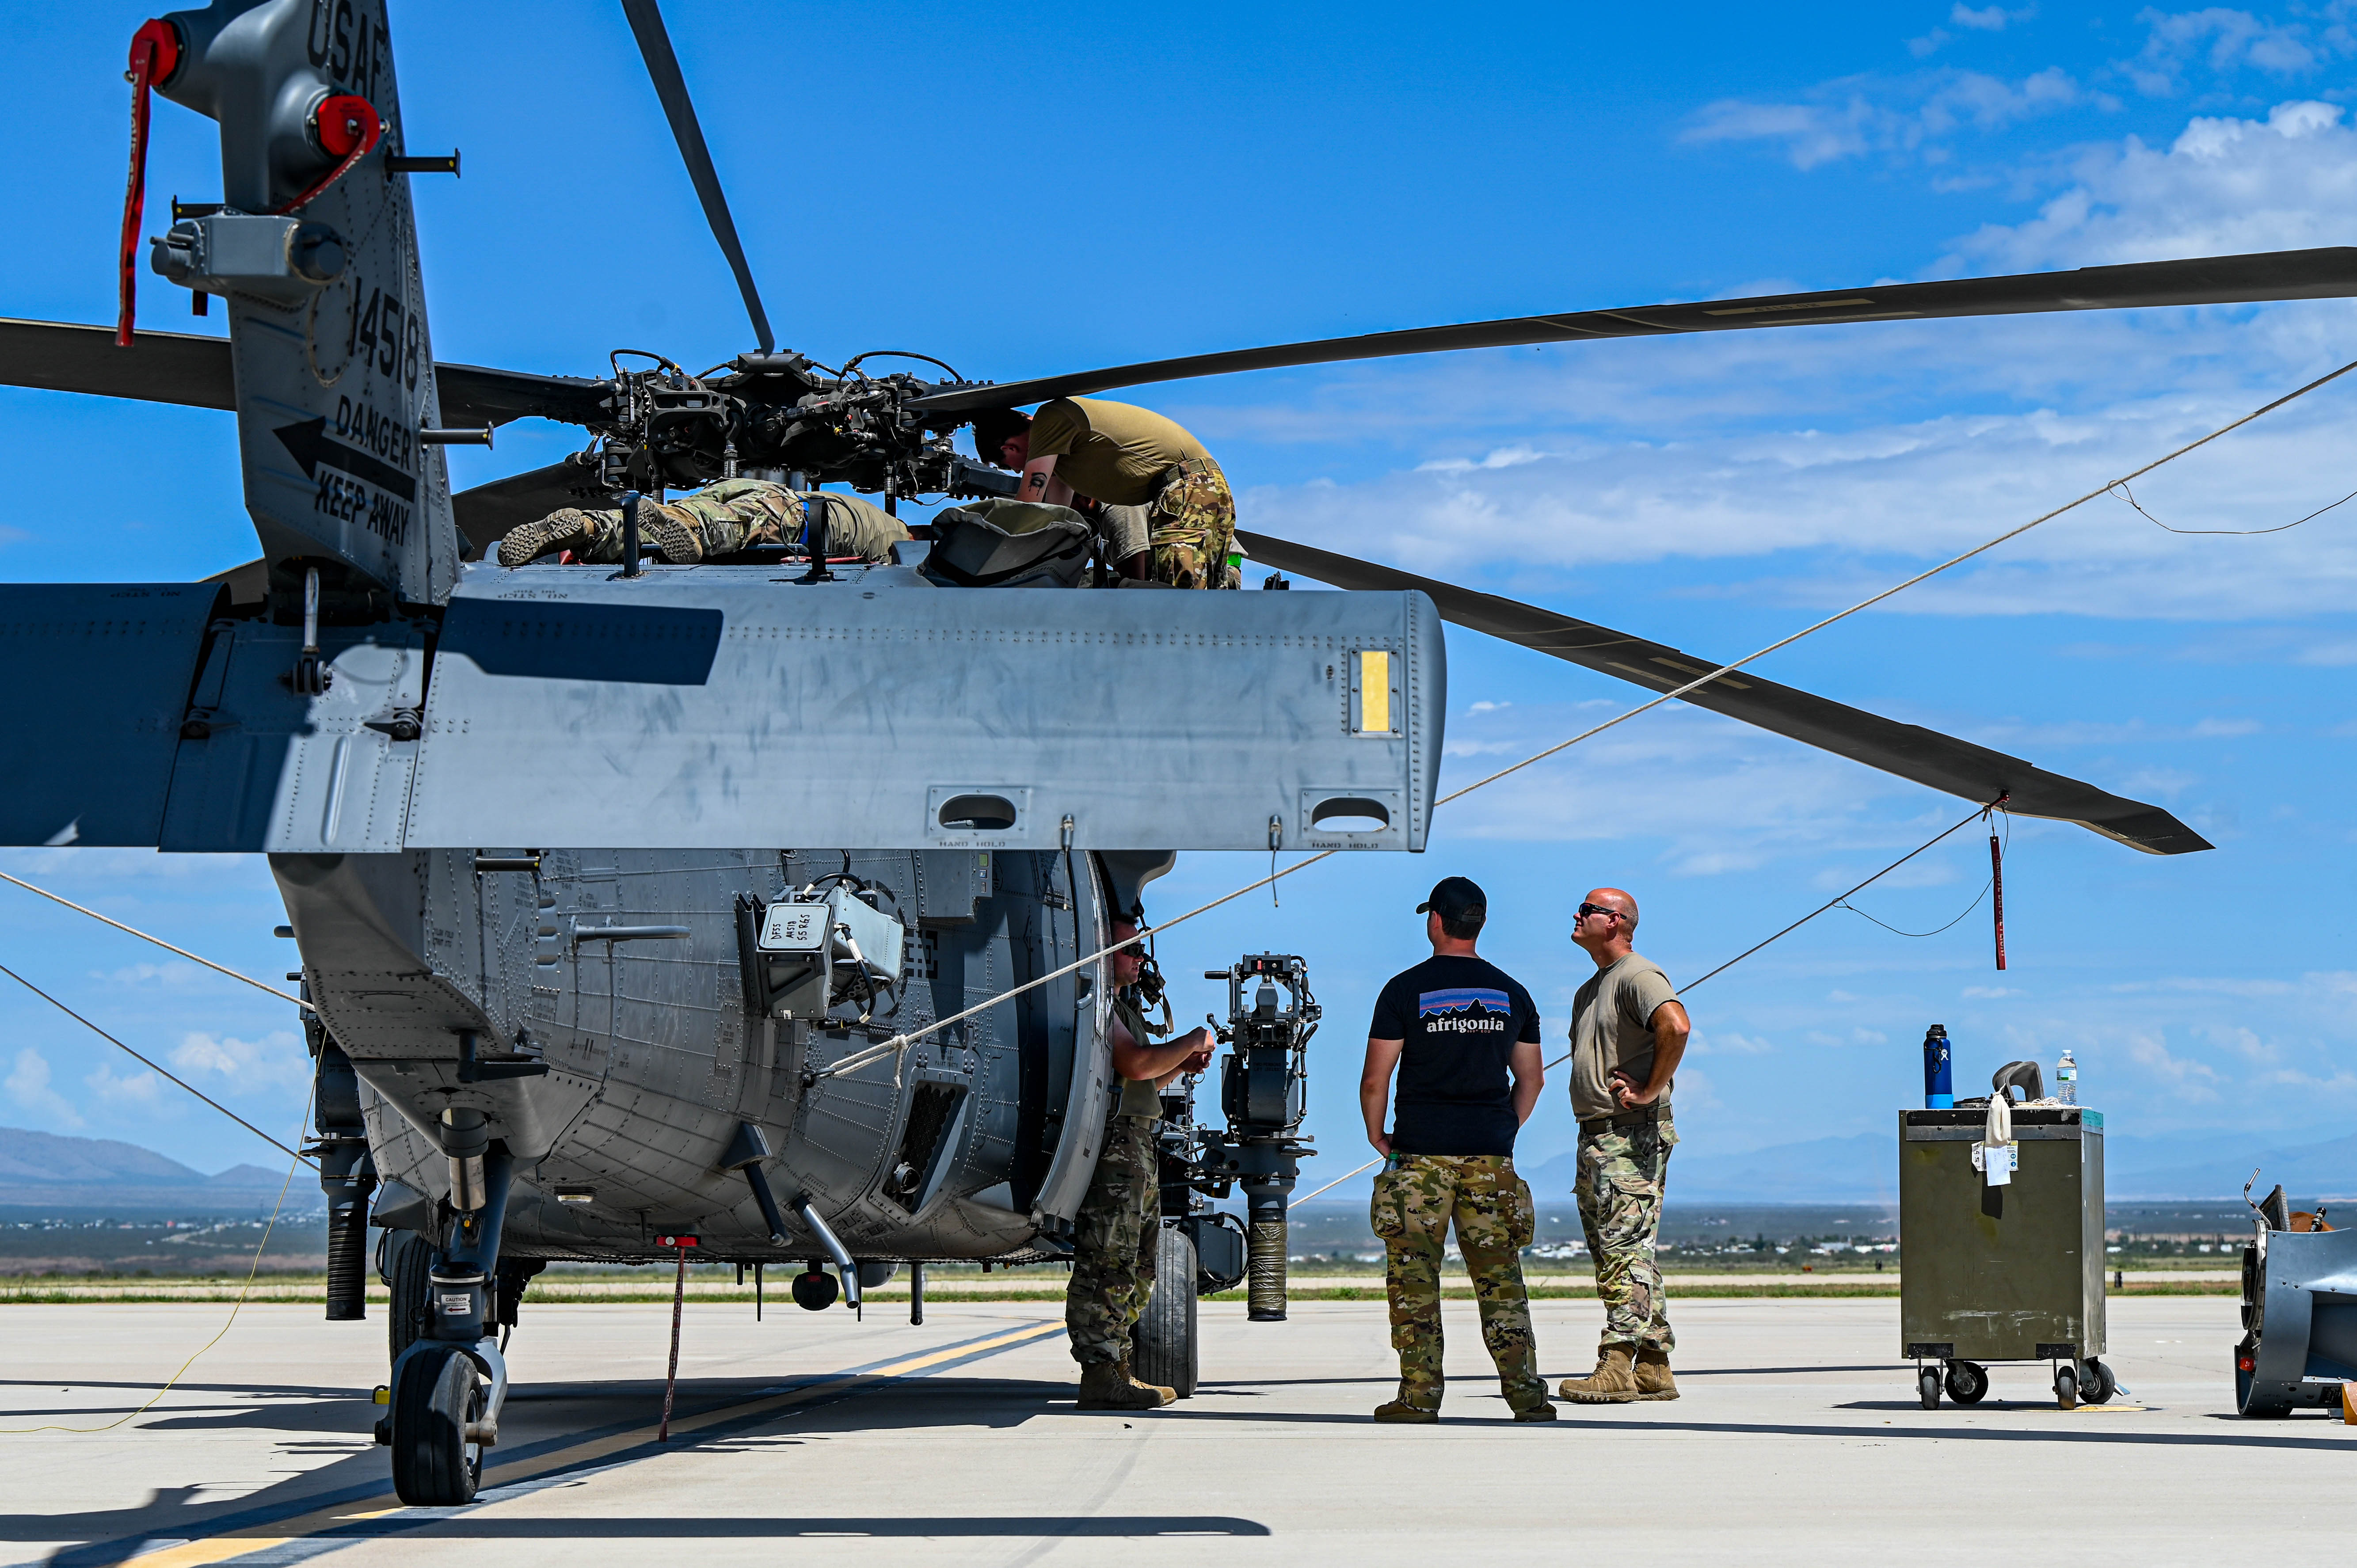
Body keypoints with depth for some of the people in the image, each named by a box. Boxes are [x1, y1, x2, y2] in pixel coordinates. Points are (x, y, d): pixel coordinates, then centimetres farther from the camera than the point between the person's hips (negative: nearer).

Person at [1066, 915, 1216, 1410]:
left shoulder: (1122, 1006, 25)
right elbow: (1135, 1064, -21)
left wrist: (1181, 1064, 14)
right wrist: (1193, 1042, -8)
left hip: (1137, 1145, 11)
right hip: (1112, 1143, -11)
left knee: (1138, 1267, 14)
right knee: (1108, 1263, -12)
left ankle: (1116, 1368, 19)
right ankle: (1101, 1375, -13)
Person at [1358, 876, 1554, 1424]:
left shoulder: (1406, 990, -4)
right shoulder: (1511, 993, 8)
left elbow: (1375, 1080, -5)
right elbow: (1532, 1079, 14)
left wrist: (1377, 1134, 11)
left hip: (1421, 1152, -3)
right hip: (1491, 1154, 3)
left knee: (1413, 1278, 2)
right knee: (1501, 1277, 5)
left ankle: (1420, 1396, 0)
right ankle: (1527, 1394, -1)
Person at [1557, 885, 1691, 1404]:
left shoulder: (1638, 976, -9)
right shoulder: (1590, 989, 22)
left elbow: (1676, 1026, -27)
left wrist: (1650, 1091, -21)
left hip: (1632, 1135, -10)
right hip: (1594, 1136, 10)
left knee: (1626, 1250, -12)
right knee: (1613, 1254, 9)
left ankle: (1618, 1367, -16)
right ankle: (1654, 1370, 11)